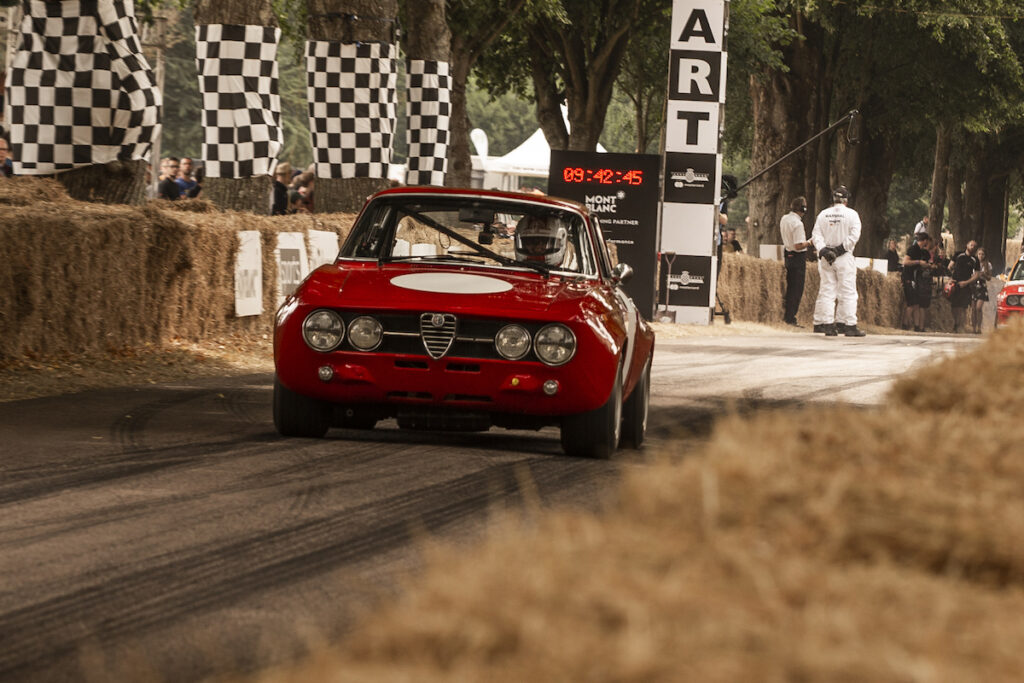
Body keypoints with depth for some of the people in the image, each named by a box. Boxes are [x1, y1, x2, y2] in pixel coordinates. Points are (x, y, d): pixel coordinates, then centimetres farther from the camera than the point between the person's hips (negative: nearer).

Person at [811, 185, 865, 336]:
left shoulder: (823, 214, 6)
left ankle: (827, 324, 1)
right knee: (848, 292, -1)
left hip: (826, 257, 3)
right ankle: (849, 325, -5)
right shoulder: (851, 214, -3)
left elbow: (816, 234, -1)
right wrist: (842, 248, -10)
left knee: (827, 291, 5)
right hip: (845, 257, -3)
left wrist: (822, 249, -8)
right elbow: (854, 234, -12)